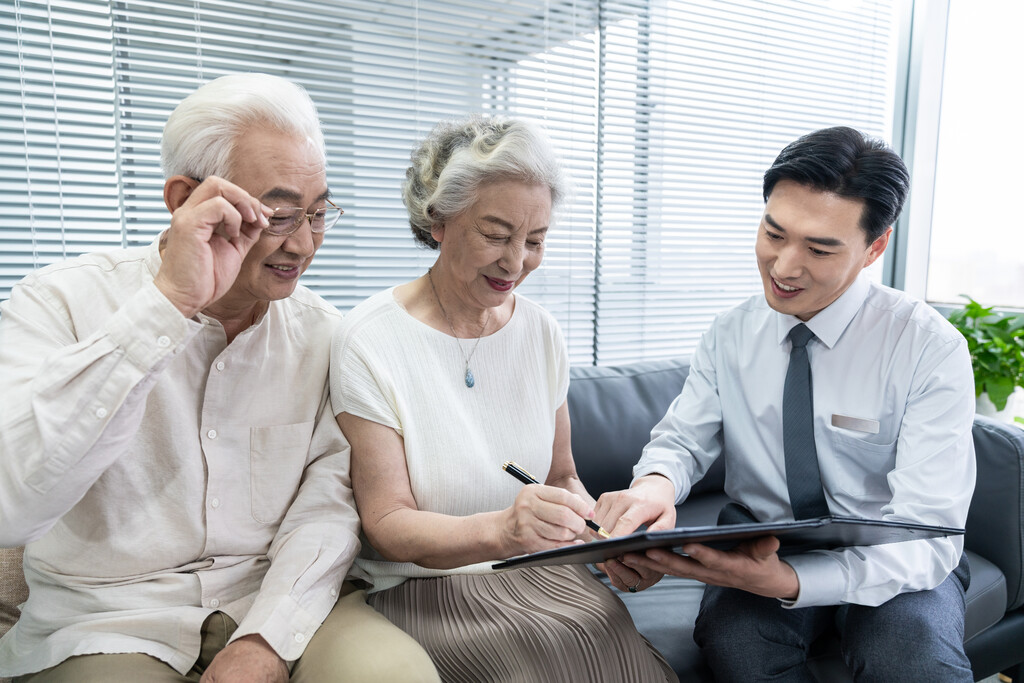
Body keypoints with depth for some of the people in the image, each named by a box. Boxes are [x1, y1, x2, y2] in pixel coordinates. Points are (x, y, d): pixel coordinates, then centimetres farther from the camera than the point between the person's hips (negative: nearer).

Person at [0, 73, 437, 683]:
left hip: (278, 602, 2)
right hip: (109, 619, -1)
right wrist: (169, 304, -27)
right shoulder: (60, 303, -7)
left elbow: (329, 494, -3)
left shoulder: (324, 331, 2)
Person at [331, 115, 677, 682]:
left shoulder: (539, 331, 5)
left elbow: (562, 476, 11)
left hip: (541, 577, 5)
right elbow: (386, 528, -14)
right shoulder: (370, 342, -12)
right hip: (421, 589, -4)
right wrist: (500, 530, -32)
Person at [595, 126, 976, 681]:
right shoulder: (728, 337, -2)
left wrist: (788, 582, -38)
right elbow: (681, 439, 0)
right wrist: (653, 483, -27)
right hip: (758, 542, 1)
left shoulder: (930, 349, -15)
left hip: (887, 562, 0)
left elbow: (927, 534, -21)